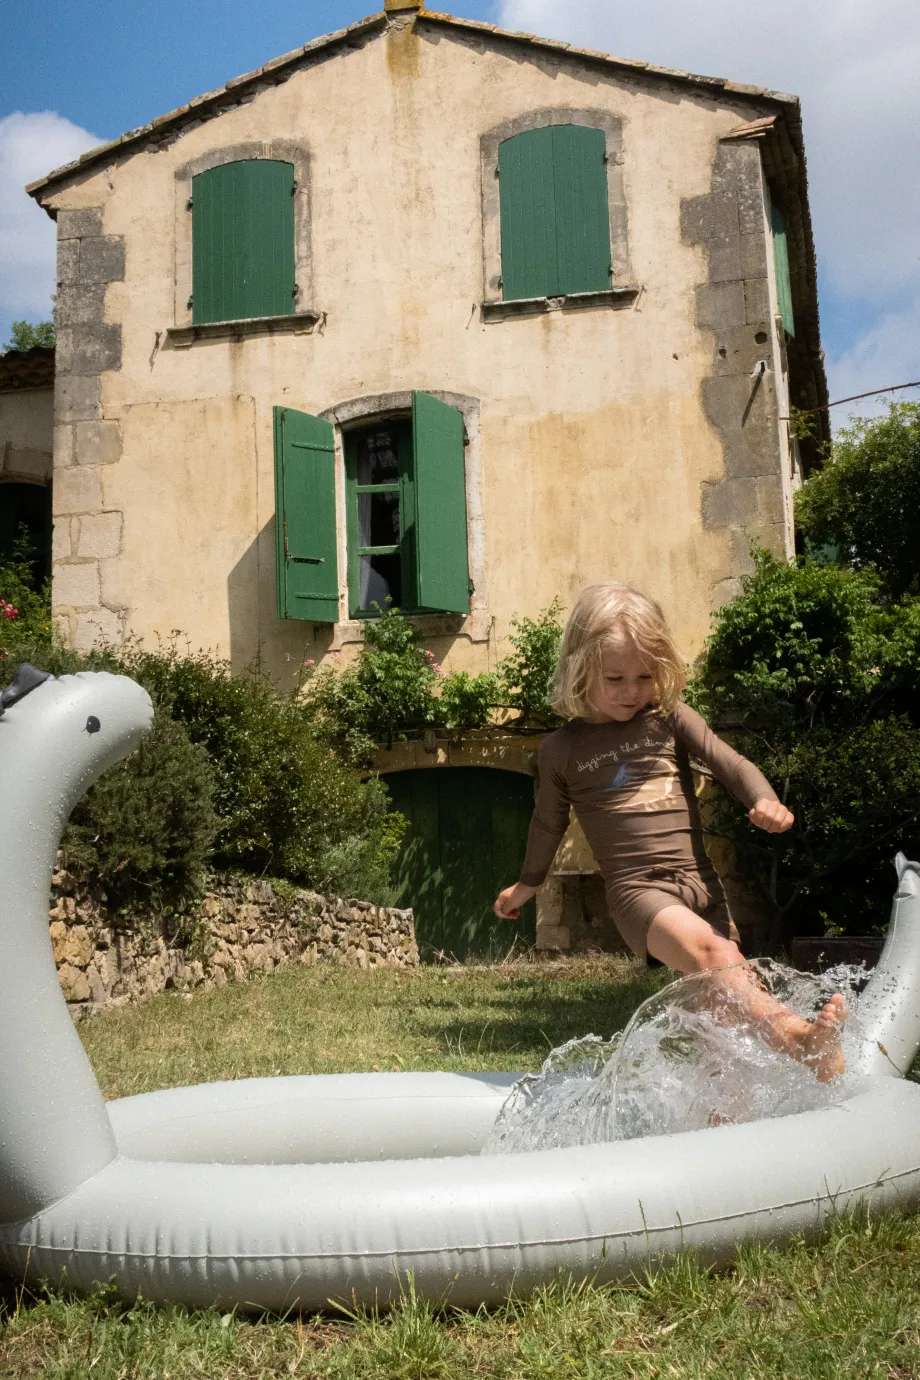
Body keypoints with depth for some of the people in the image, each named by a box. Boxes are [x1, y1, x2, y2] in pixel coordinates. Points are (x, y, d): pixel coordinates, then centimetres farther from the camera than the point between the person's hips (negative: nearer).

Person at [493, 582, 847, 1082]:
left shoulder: (671, 718, 9)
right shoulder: (562, 750, 6)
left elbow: (730, 763, 3)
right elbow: (549, 822, 21)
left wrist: (764, 801, -19)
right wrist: (527, 884, 33)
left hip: (700, 881, 4)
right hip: (637, 887, -4)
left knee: (730, 997, -6)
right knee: (714, 954, -30)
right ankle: (796, 1035, -45)